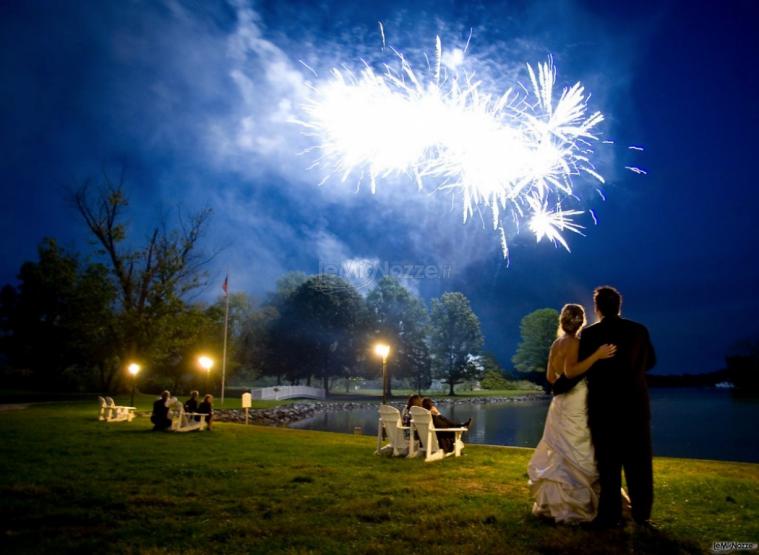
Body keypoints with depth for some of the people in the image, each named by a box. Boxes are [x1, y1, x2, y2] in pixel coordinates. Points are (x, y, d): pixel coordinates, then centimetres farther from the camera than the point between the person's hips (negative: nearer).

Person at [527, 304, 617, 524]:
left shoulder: (556, 344, 10)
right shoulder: (574, 342, -12)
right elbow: (571, 371, -25)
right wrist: (597, 355, -27)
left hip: (561, 403, 8)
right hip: (575, 404, -8)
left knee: (560, 454, 13)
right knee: (577, 456, -3)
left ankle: (554, 502, 18)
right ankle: (573, 506, -1)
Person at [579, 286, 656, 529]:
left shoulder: (589, 334, -10)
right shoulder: (639, 330, -2)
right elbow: (650, 362, 10)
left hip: (603, 406, -2)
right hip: (636, 404, 2)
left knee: (608, 462, 6)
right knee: (639, 461, 12)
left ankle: (610, 515, 10)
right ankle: (642, 513, 17)